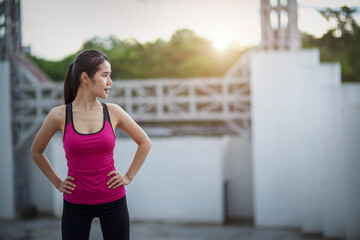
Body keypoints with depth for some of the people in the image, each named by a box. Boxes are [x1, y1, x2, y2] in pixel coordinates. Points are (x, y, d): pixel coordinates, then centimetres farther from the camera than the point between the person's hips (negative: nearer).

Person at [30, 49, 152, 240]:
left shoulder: (113, 112, -3)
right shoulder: (59, 115, -6)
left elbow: (145, 143, 11)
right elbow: (36, 152, 11)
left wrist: (129, 177, 5)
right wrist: (57, 183, 7)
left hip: (113, 201, 1)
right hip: (75, 204, -1)